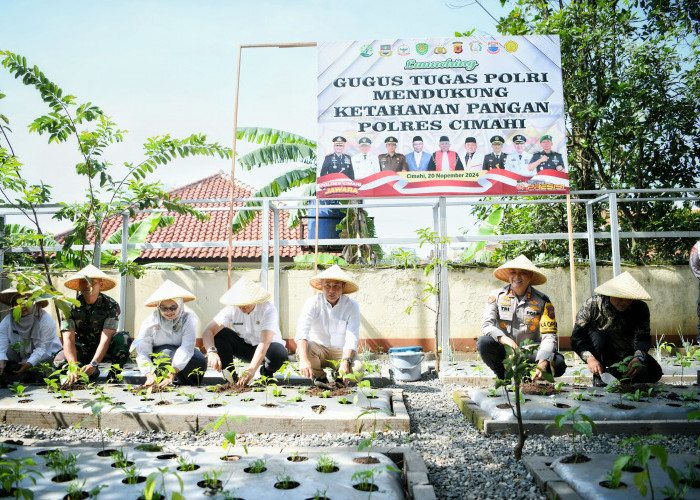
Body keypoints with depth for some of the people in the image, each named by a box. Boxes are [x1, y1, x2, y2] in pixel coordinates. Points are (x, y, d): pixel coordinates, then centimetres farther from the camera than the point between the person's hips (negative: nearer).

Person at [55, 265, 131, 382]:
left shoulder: (111, 305, -19)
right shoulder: (71, 307, -13)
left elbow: (106, 338, -28)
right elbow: (68, 339, -24)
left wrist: (93, 364, -42)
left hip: (105, 349, -2)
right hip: (82, 349, 2)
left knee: (123, 337, -32)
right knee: (59, 361, -26)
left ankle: (114, 373, -9)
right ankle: (93, 372, 0)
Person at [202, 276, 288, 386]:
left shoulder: (268, 309, -27)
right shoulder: (231, 309, -18)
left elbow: (265, 342, -37)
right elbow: (208, 331, -26)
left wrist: (251, 370, -49)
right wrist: (212, 351, -48)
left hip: (266, 349, -2)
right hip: (244, 346, 2)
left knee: (280, 355, -37)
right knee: (219, 334, -22)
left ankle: (266, 373, -1)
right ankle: (230, 374, -7)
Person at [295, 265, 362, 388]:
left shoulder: (352, 306, -10)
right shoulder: (313, 303, -13)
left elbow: (352, 339, -18)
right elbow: (302, 331, -28)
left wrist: (345, 362, -37)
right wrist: (304, 359, -45)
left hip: (342, 351, 0)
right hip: (318, 348, 0)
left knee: (357, 370, -29)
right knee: (301, 350, -32)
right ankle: (320, 377, -1)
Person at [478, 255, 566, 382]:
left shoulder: (542, 301, -3)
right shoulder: (497, 295, -1)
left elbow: (549, 335, -10)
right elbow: (487, 325, -10)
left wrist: (543, 362, -28)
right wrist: (504, 339, -31)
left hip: (530, 353, 0)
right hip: (504, 352, 0)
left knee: (558, 364, -27)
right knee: (483, 342, -31)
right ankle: (504, 377, -5)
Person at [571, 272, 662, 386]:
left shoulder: (640, 308, -13)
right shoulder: (592, 305, -21)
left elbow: (643, 337, -24)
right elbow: (576, 337, -24)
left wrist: (638, 358, -45)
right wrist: (590, 358, -41)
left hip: (627, 353, 3)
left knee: (654, 373, -15)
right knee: (598, 337, -33)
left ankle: (614, 373, 8)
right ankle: (599, 376, -13)